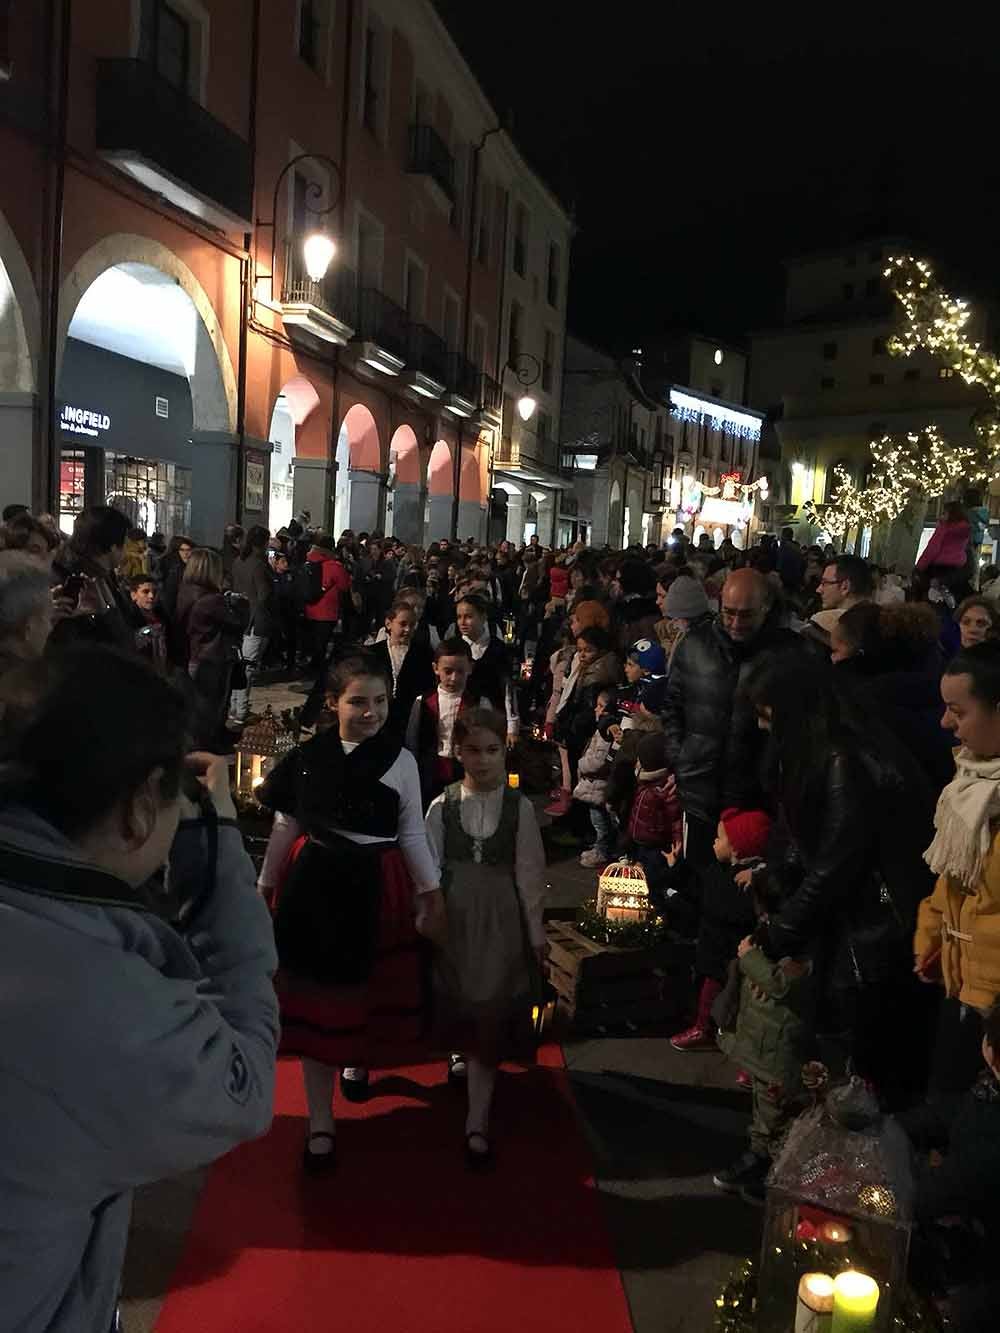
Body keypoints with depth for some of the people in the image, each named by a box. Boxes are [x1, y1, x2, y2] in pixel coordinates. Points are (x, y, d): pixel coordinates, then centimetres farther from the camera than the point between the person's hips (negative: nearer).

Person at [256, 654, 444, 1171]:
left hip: (374, 887, 0)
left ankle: (357, 1063, 51)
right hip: (313, 881, 0)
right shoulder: (309, 755, -6)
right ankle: (321, 1122, 18)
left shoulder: (400, 760, -9)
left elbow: (412, 834, 0)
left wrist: (431, 893, 1)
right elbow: (285, 828, 3)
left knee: (367, 989, 19)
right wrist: (265, 886, 8)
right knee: (314, 998, 5)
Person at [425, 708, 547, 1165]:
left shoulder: (519, 807, -6)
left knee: (489, 1019, 1)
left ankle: (477, 1122, 7)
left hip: (501, 918, -1)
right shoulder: (442, 806, -5)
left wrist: (536, 931, 1)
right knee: (460, 1012, 14)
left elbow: (529, 871, -2)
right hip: (454, 916, 1)